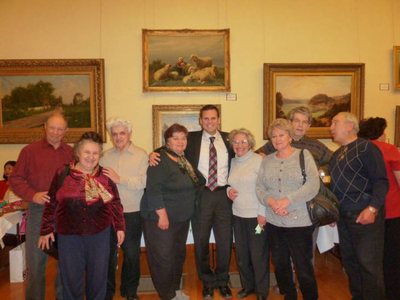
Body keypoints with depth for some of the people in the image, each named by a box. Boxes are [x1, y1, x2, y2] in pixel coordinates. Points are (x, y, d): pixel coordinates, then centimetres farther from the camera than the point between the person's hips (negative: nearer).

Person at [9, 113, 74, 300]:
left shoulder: (72, 153, 6)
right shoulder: (30, 151, 2)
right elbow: (15, 179, 0)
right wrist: (32, 195, -15)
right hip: (39, 210, -2)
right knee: (36, 260, 6)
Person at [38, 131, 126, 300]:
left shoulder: (105, 176, 0)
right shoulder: (63, 174, -3)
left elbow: (115, 203, 4)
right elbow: (51, 204, 2)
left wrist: (120, 227, 3)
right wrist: (46, 230, 4)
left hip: (99, 234, 1)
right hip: (69, 235, -1)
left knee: (98, 275, 13)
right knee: (71, 277, 11)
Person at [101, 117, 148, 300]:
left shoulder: (141, 155, -5)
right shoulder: (106, 156, 6)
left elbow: (142, 182, -15)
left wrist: (119, 179, -18)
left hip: (132, 213, -2)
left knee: (132, 254, 12)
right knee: (108, 252, 15)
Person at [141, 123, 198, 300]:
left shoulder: (185, 159, 7)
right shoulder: (160, 161, -17)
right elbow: (153, 190, -23)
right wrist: (163, 216, -23)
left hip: (182, 218, 8)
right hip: (161, 218, -8)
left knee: (179, 254, 18)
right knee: (163, 258, 2)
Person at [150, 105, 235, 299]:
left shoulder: (228, 139, 8)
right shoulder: (191, 139, 3)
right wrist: (154, 153, -15)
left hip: (224, 195, 1)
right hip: (201, 195, -1)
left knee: (225, 241, 11)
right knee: (201, 241, 11)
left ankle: (222, 281, 33)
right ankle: (207, 281, 33)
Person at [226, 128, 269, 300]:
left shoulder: (259, 160, -10)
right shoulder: (233, 162, 9)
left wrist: (262, 213, -17)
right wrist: (228, 191, -5)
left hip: (256, 215, -6)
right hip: (238, 215, 6)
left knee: (258, 255, 5)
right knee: (241, 254, 14)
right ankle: (247, 285, 34)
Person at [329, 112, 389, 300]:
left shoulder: (367, 148, -7)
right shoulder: (337, 154, 17)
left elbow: (381, 181, -15)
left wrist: (373, 208, -25)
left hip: (365, 215, -8)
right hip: (344, 216, 8)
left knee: (369, 265, -2)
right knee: (349, 262, 16)